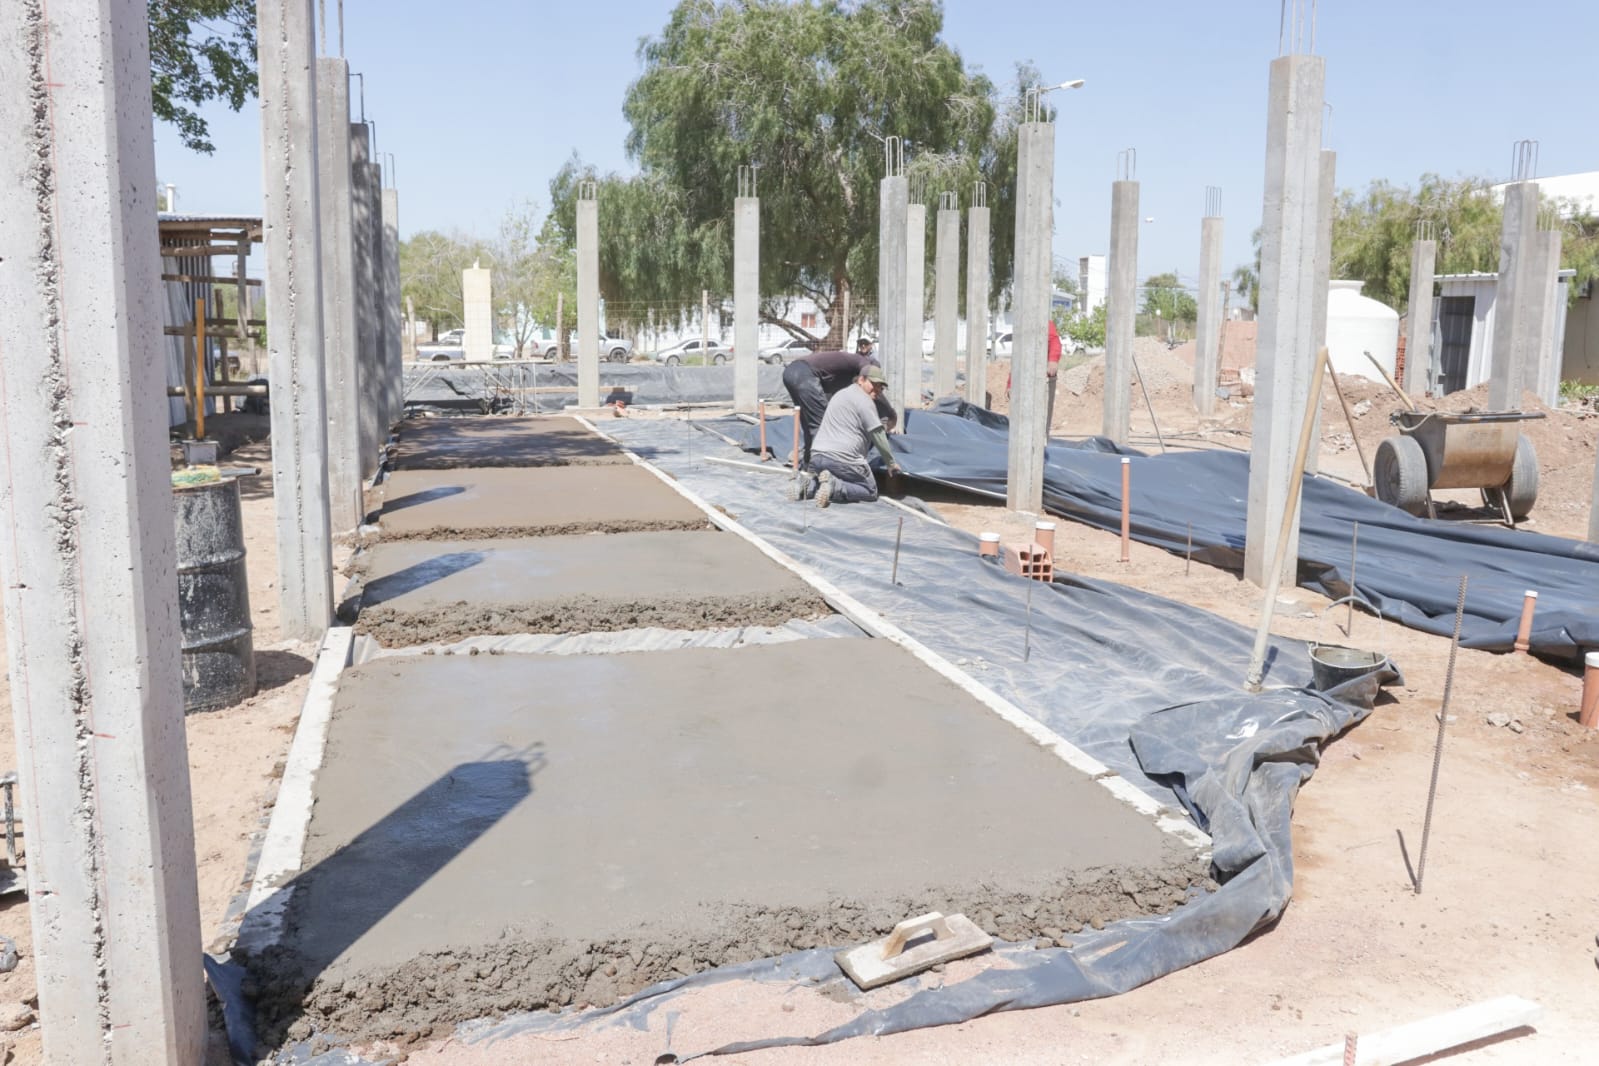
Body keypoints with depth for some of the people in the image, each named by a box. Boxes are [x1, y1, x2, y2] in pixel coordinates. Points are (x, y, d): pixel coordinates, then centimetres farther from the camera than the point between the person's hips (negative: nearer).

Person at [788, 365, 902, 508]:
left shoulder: (840, 394, 26)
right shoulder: (864, 400, -3)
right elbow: (878, 437, -5)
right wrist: (891, 464, 5)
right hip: (843, 458, -8)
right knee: (870, 492, 5)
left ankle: (808, 485, 1)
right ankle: (834, 486, -18)